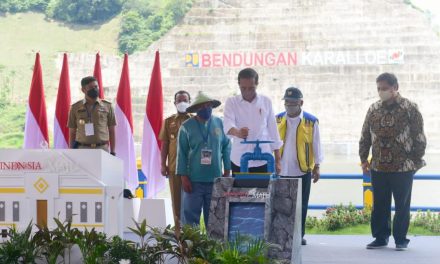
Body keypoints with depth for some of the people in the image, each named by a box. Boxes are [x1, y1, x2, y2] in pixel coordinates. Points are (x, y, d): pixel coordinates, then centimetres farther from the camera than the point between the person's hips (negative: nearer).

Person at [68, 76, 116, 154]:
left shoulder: (107, 106, 7)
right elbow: (72, 132, 10)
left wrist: (112, 152, 5)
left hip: (102, 149, 0)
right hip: (82, 149, 0)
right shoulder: (75, 108, 7)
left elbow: (111, 131, 10)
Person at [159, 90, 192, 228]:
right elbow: (164, 144, 9)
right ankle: (178, 227, 11)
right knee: (176, 198, 5)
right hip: (174, 166, 1)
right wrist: (163, 164, 2)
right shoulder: (169, 121, 8)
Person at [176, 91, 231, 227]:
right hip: (194, 180, -2)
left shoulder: (220, 124, 5)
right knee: (191, 216, -1)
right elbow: (182, 153, -1)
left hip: (215, 179, 2)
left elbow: (226, 147, 11)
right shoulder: (187, 127, -2)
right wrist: (184, 177, -5)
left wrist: (227, 171, 8)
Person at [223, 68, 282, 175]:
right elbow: (228, 125, -15)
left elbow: (273, 130, 10)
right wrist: (237, 132, -38)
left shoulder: (266, 102, 6)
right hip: (239, 161, -1)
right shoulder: (231, 102, 2)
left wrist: (278, 159, 8)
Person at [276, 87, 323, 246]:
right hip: (281, 170, 1)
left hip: (303, 170, -1)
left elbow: (316, 145, 3)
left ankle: (299, 235, 15)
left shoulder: (311, 121, -1)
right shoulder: (278, 120, 5)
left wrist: (317, 167, -1)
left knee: (301, 205, 6)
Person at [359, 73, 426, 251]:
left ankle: (400, 239, 14)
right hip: (378, 167, 4)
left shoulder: (410, 109, -4)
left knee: (402, 205, 4)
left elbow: (419, 137, -4)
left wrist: (417, 160, -6)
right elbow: (365, 137, 13)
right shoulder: (373, 110, 8)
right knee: (379, 205, 8)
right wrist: (364, 159, 9)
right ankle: (380, 238, 18)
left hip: (403, 168, -4)